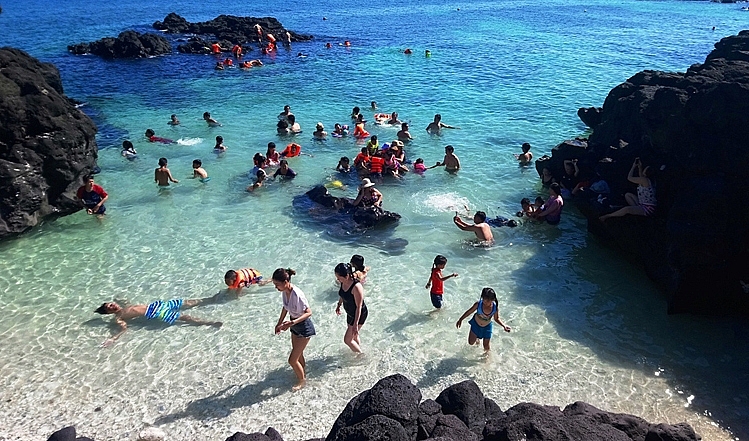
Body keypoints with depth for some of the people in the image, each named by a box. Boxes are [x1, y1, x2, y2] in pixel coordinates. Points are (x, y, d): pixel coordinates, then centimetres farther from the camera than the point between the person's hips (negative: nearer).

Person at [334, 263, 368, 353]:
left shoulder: (356, 287, -34)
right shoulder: (343, 282, -10)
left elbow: (359, 307, -28)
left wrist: (356, 324, -26)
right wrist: (338, 305, 24)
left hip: (359, 315, -8)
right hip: (350, 313, 8)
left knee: (347, 340, 0)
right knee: (353, 336, 24)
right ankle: (359, 350, 46)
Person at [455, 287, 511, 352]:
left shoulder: (495, 307, -28)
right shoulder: (478, 304, -31)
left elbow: (496, 319, -8)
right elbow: (469, 312, -14)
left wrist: (504, 326, -21)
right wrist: (460, 319, -14)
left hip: (487, 327, 0)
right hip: (476, 324, 0)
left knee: (487, 347, 9)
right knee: (471, 343, 11)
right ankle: (477, 338, 47)